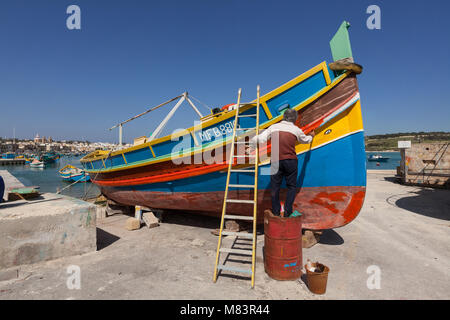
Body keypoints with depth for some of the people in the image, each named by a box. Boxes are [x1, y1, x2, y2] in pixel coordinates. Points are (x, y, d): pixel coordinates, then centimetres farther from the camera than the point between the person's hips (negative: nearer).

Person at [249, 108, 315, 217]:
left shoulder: (273, 127, 5)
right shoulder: (296, 130, 7)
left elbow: (260, 139, -4)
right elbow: (306, 140, 27)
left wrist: (251, 148, 11)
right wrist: (311, 136, 49)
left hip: (276, 161, 0)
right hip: (290, 160, 0)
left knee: (275, 186, 9)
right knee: (291, 186, 12)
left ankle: (276, 211, 15)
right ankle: (287, 211, 10)